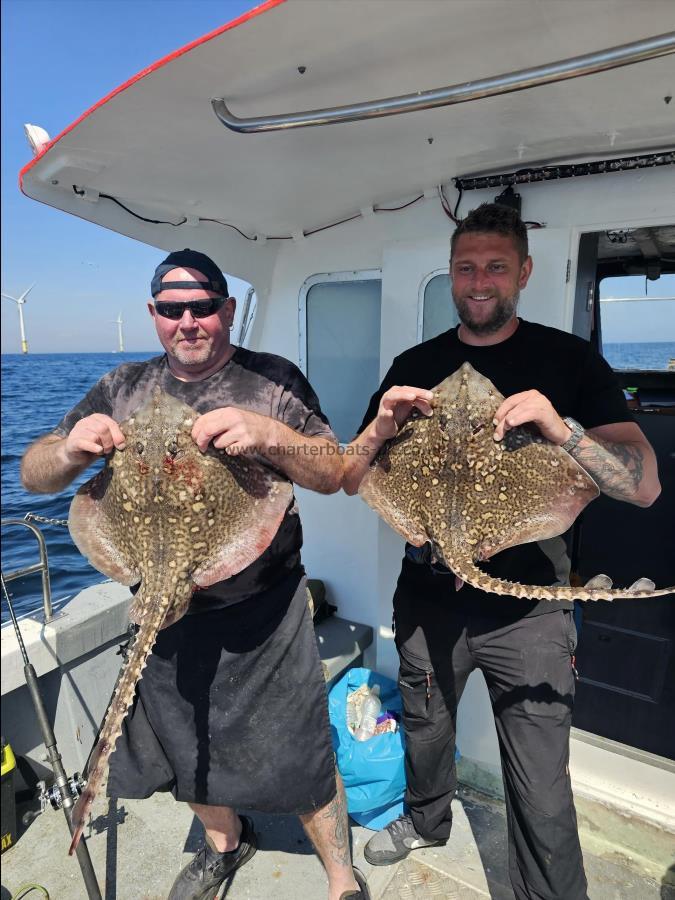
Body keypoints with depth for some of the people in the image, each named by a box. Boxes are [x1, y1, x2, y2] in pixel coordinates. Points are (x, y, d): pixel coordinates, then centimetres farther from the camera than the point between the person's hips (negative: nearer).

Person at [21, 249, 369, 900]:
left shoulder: (274, 380, -7)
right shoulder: (123, 388, 3)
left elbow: (332, 475, -12)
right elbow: (33, 475, 1)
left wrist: (268, 434, -31)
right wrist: (71, 450, -23)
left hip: (261, 615, -3)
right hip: (162, 612, 4)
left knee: (298, 756, 10)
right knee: (187, 751, 25)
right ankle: (225, 844, 58)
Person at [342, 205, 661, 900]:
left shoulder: (569, 359, -5)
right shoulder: (415, 366, 2)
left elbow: (644, 486, -12)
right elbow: (349, 481, 1)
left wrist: (559, 426, -28)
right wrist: (381, 429, -20)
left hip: (527, 607, -2)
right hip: (429, 597, 3)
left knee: (542, 795, 5)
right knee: (424, 734, 23)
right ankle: (427, 820, 55)